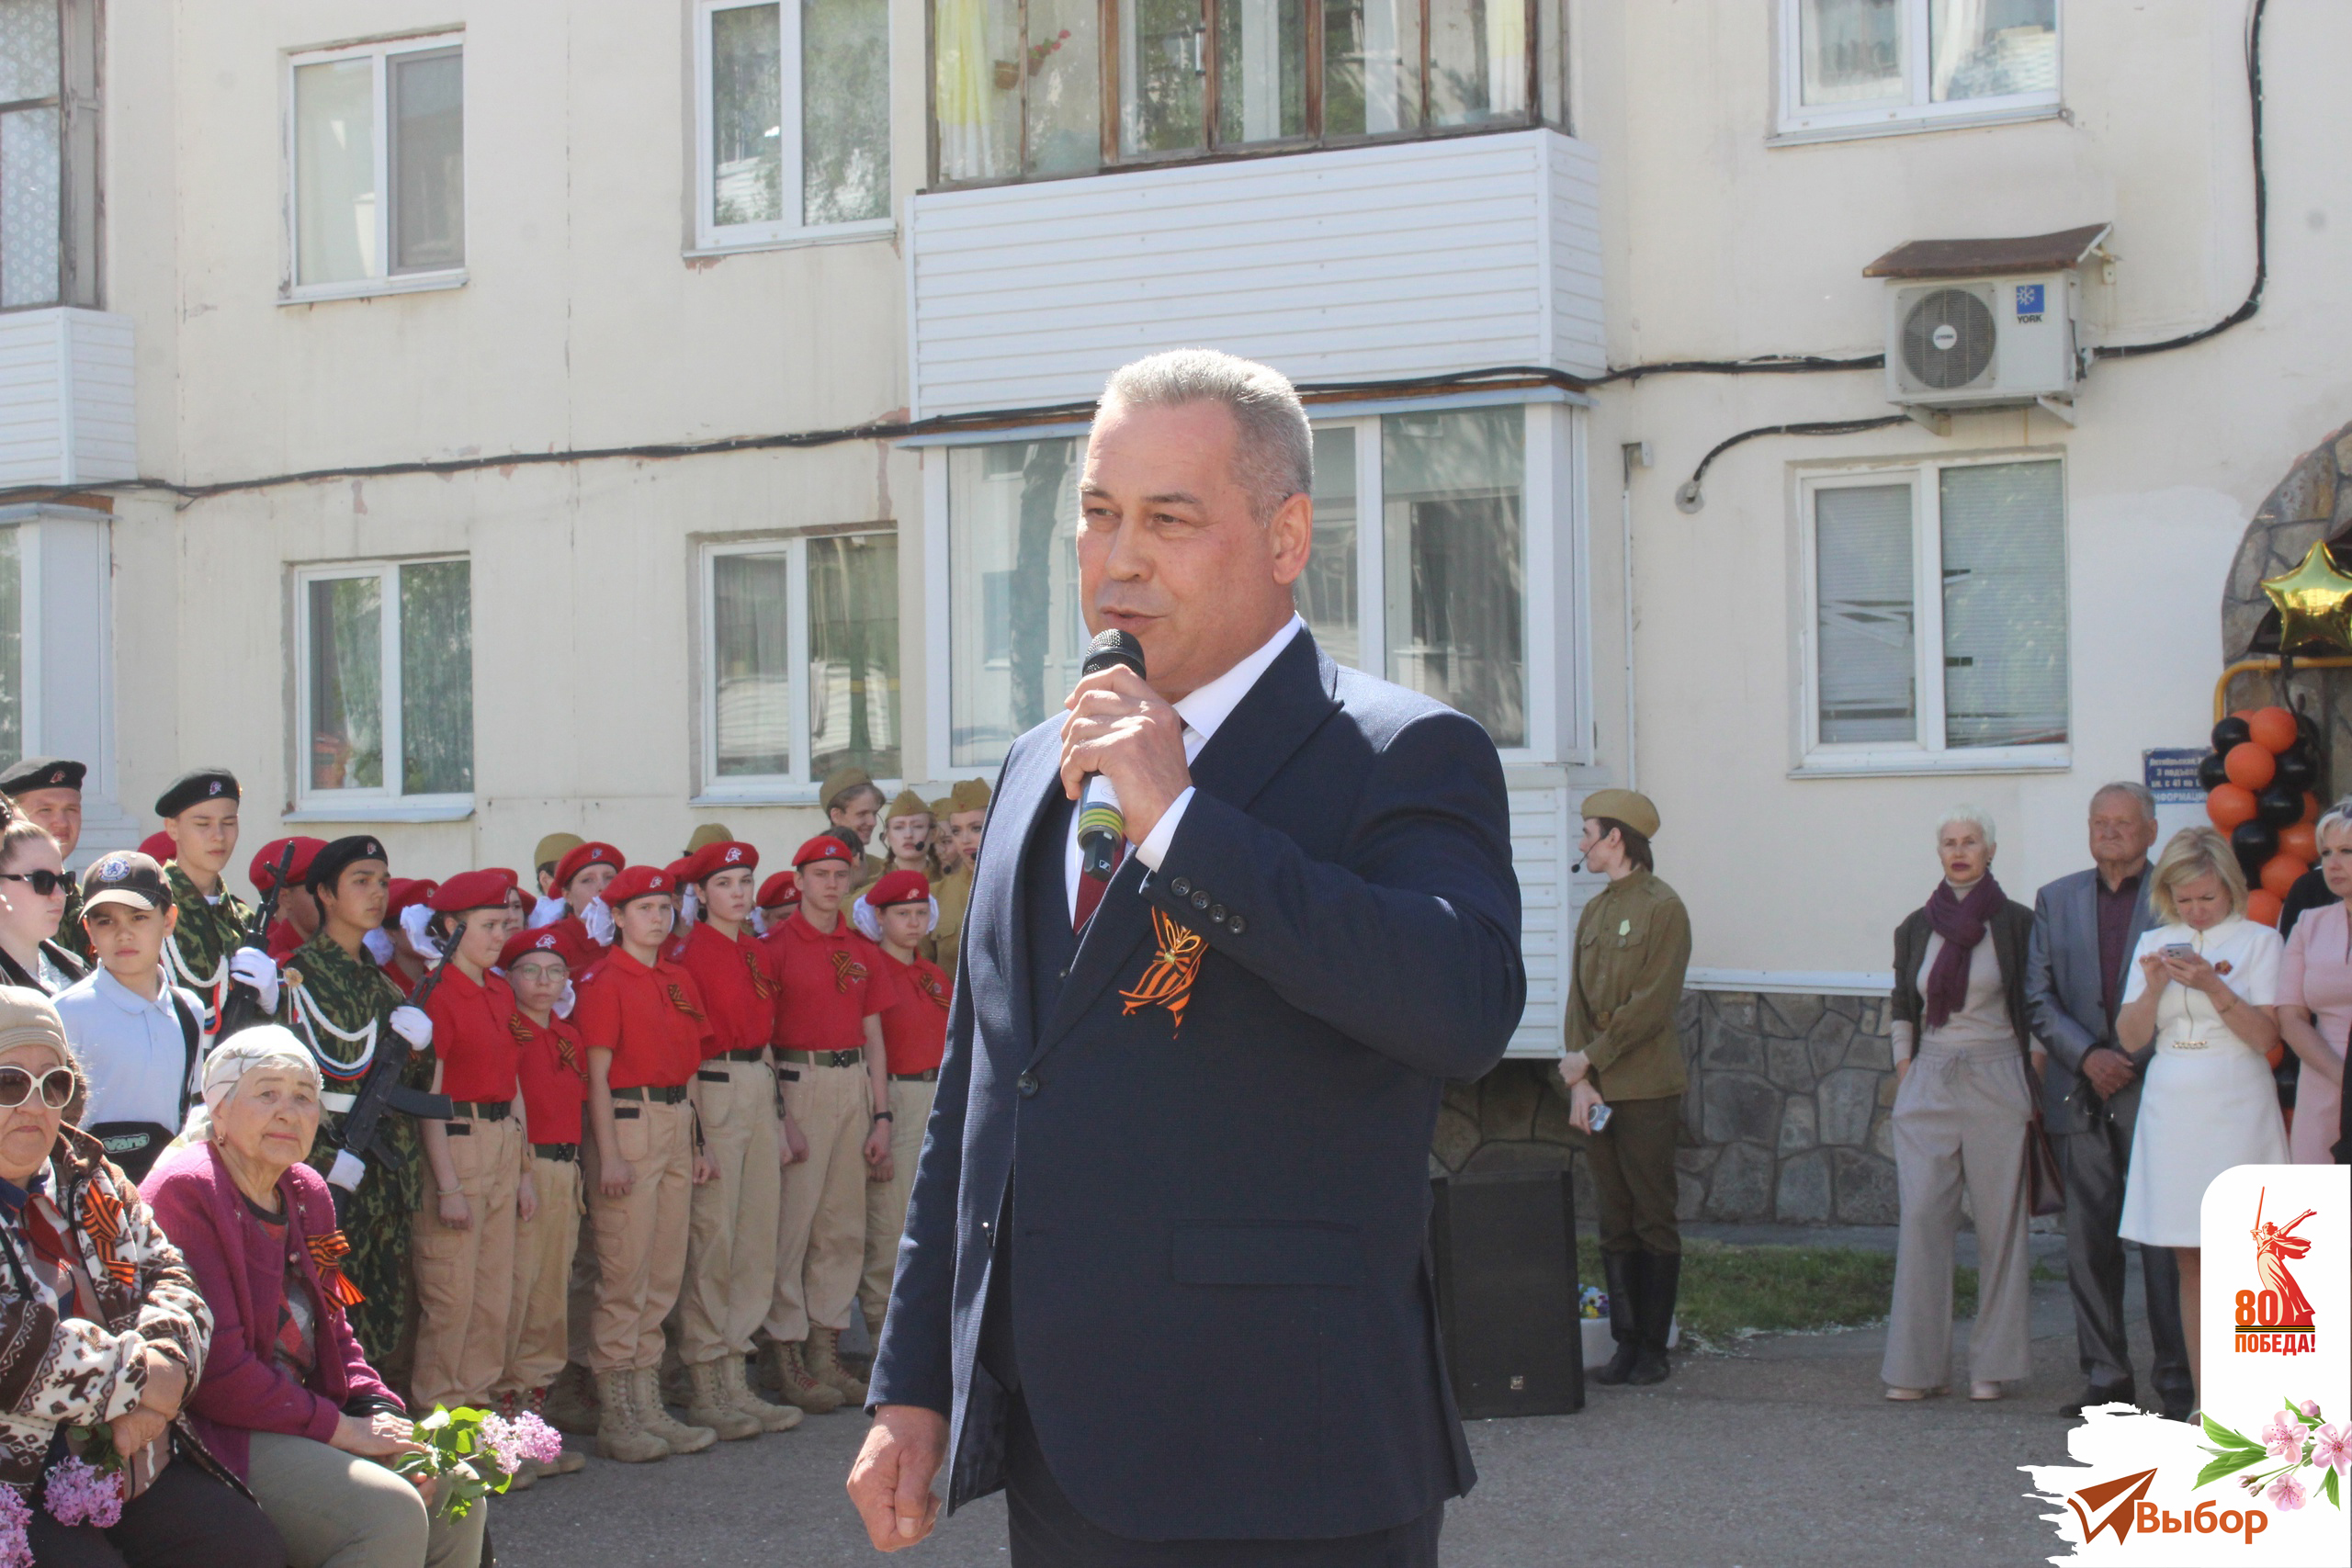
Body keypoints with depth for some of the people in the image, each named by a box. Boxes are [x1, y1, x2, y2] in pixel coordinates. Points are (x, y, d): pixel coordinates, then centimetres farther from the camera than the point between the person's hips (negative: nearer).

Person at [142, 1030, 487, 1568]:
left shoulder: (307, 1193, 13)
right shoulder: (184, 1191, -15)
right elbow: (214, 1368, -20)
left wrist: (381, 1414, -2)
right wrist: (340, 1428, -16)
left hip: (303, 1416, 9)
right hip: (219, 1437, -9)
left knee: (457, 1504, -1)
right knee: (393, 1515, -25)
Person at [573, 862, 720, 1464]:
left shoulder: (678, 981, 16)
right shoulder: (604, 981, -7)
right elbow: (598, 1074, -10)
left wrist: (696, 1143, 14)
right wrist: (608, 1154, -15)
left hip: (676, 1125, 8)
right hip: (628, 1122, -8)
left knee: (665, 1276, 9)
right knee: (625, 1274, -6)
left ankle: (648, 1407, 16)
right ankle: (615, 1418, -1)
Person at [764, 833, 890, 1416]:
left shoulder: (863, 951, 14)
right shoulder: (776, 945, -3)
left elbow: (873, 1036, 15)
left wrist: (881, 1115, 9)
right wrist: (773, 1112, -14)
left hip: (854, 1084, 6)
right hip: (799, 1082, -6)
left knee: (843, 1225, 8)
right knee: (791, 1221, -6)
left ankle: (827, 1349, 15)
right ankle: (786, 1354, -1)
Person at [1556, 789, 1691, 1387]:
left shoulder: (1662, 908, -6)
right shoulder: (1593, 912, 17)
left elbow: (1653, 1004, -13)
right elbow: (1579, 1000, 11)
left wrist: (1589, 1057, -12)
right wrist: (1579, 1082, -1)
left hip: (1648, 1090, -7)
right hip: (1597, 1089, 7)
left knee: (1654, 1221, -1)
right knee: (1614, 1223, 8)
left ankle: (1654, 1348, 4)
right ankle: (1626, 1342, 12)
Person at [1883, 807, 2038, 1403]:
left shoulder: (2016, 923, 0)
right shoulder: (1916, 927, 9)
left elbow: (2036, 1008, 3)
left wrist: (2034, 1083, -2)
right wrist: (1904, 1073, 6)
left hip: (1996, 1083, -2)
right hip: (1929, 1085, 3)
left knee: (1999, 1220, 1)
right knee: (1920, 1218, -4)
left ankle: (1992, 1365, 8)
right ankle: (1916, 1364, 0)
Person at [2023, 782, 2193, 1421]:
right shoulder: (2056, 900, 13)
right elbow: (2039, 997, 9)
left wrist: (2133, 1060, -10)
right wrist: (2088, 1055, -6)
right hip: (2081, 1097, 3)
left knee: (2166, 1243, -4)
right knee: (2089, 1243, 5)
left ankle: (2178, 1379, 1)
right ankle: (2105, 1374, 12)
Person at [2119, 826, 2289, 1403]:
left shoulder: (2258, 940, 1)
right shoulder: (2155, 944, 12)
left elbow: (2265, 1036, -8)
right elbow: (2131, 1037, 7)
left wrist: (2213, 986, -19)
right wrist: (2153, 985, -9)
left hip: (2235, 1111, -4)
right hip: (2171, 1111, 4)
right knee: (2191, 1264, 4)